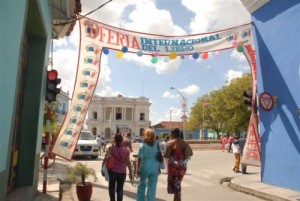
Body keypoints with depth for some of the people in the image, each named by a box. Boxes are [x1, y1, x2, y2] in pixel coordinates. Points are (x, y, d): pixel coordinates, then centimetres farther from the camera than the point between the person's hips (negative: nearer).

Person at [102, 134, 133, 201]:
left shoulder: (111, 148, -9)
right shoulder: (126, 150, -6)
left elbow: (106, 158, -10)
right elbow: (128, 162, -2)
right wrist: (130, 172, 7)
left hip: (112, 171, -1)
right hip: (122, 172, 1)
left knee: (111, 187, 18)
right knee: (120, 188, 12)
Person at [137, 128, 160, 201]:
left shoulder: (143, 145, -10)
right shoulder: (156, 145, -3)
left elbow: (140, 158, -11)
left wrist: (138, 169, -3)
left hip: (145, 167, -1)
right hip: (154, 168, 1)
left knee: (142, 185, 21)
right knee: (152, 187, 10)